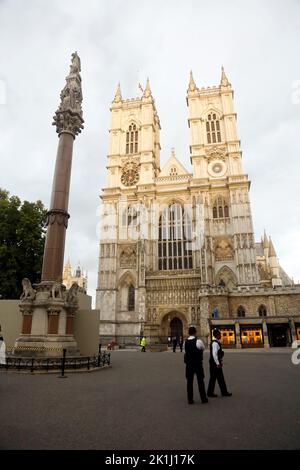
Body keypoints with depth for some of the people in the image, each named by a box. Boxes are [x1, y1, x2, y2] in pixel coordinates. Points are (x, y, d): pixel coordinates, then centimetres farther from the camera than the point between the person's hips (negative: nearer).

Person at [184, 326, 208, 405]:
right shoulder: (198, 341, -14)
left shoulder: (185, 342, -4)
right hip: (198, 364, -2)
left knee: (189, 381, 9)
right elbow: (203, 348, 4)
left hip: (189, 364, 3)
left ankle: (190, 399, 13)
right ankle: (203, 399, 18)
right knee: (200, 381, 10)